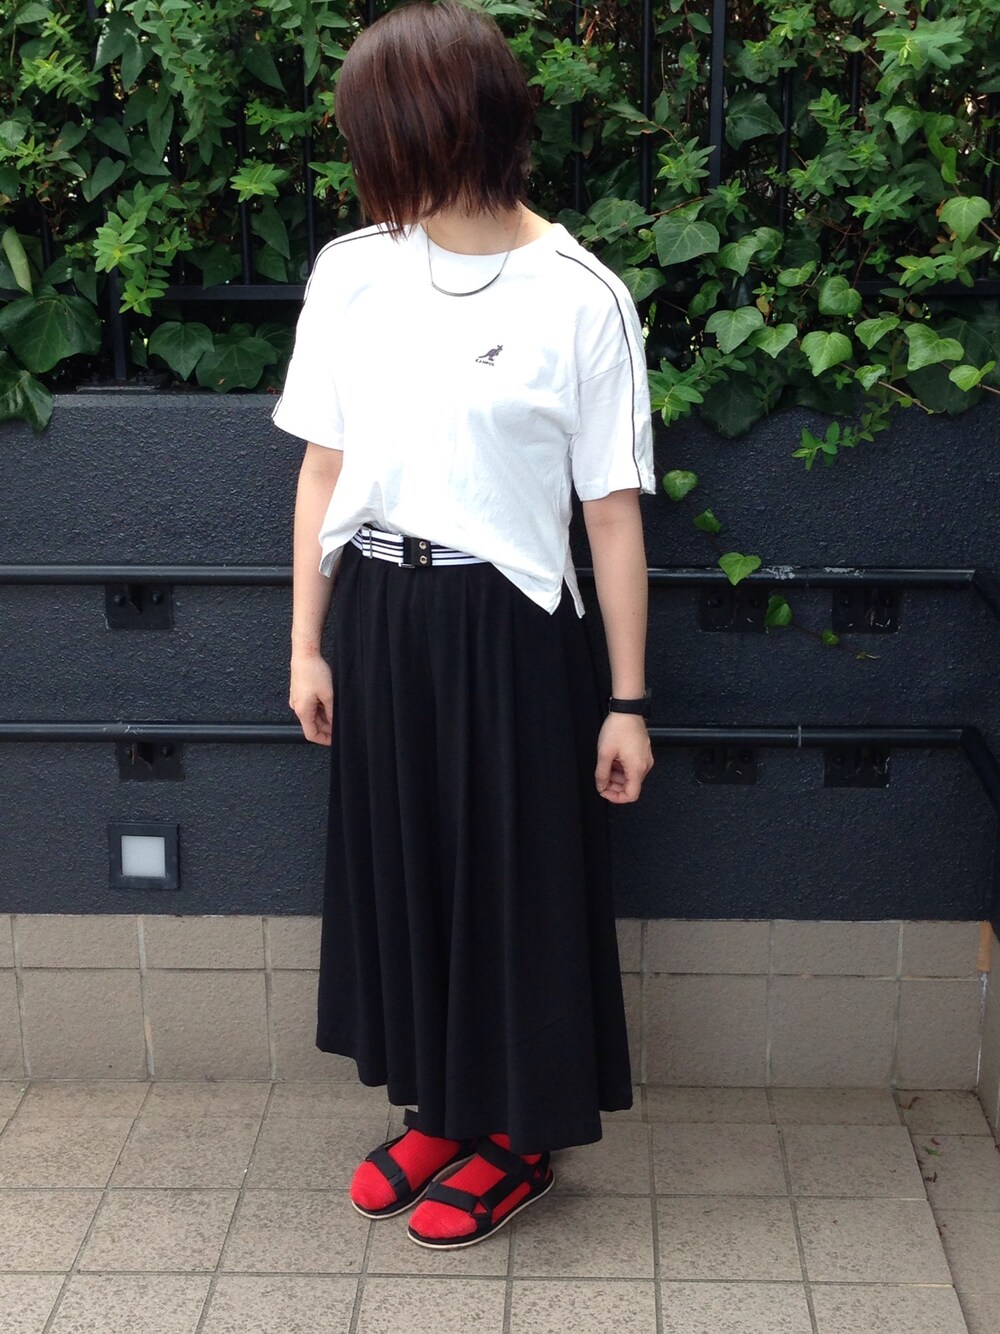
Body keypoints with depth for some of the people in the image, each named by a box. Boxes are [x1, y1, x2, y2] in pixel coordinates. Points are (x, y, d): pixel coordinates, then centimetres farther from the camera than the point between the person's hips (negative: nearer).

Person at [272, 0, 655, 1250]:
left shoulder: (579, 297, -10)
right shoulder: (351, 271, 1)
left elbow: (612, 512, -7)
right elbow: (324, 465, 7)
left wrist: (627, 701, -5)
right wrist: (307, 643, 6)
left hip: (506, 628, -4)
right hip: (378, 616, 4)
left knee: (512, 879, 8)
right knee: (395, 862, 15)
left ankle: (517, 1134, 30)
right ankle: (436, 1107, 37)